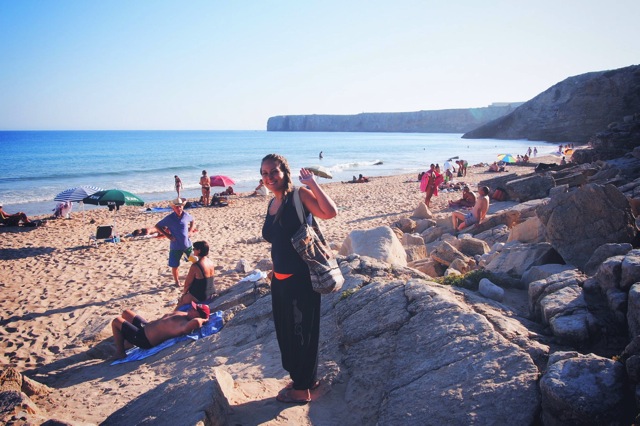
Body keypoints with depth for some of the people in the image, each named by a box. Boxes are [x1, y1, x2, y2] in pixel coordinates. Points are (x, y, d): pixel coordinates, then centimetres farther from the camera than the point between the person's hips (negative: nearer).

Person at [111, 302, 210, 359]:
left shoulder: (185, 324, -35)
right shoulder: (185, 315, -4)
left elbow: (196, 322, -60)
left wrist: (203, 320, -40)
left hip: (143, 338, -9)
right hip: (146, 326, 9)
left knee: (116, 321, 4)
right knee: (126, 312, 27)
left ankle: (119, 352, 16)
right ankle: (128, 342, 38)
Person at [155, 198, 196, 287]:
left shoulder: (186, 215, -5)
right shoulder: (169, 218, -13)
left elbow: (193, 221, 18)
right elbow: (157, 226, -4)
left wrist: (190, 231, 4)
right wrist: (167, 235, -10)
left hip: (187, 244, 2)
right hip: (175, 246, -2)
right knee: (174, 266, 6)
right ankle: (176, 281, 29)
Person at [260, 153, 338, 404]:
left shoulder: (299, 195, -13)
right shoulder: (272, 204, 10)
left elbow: (330, 212, -30)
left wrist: (312, 183, -24)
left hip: (300, 279, -9)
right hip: (280, 279, 9)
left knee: (301, 333, 7)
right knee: (285, 332, 21)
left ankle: (302, 389, 25)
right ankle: (303, 378, 43)